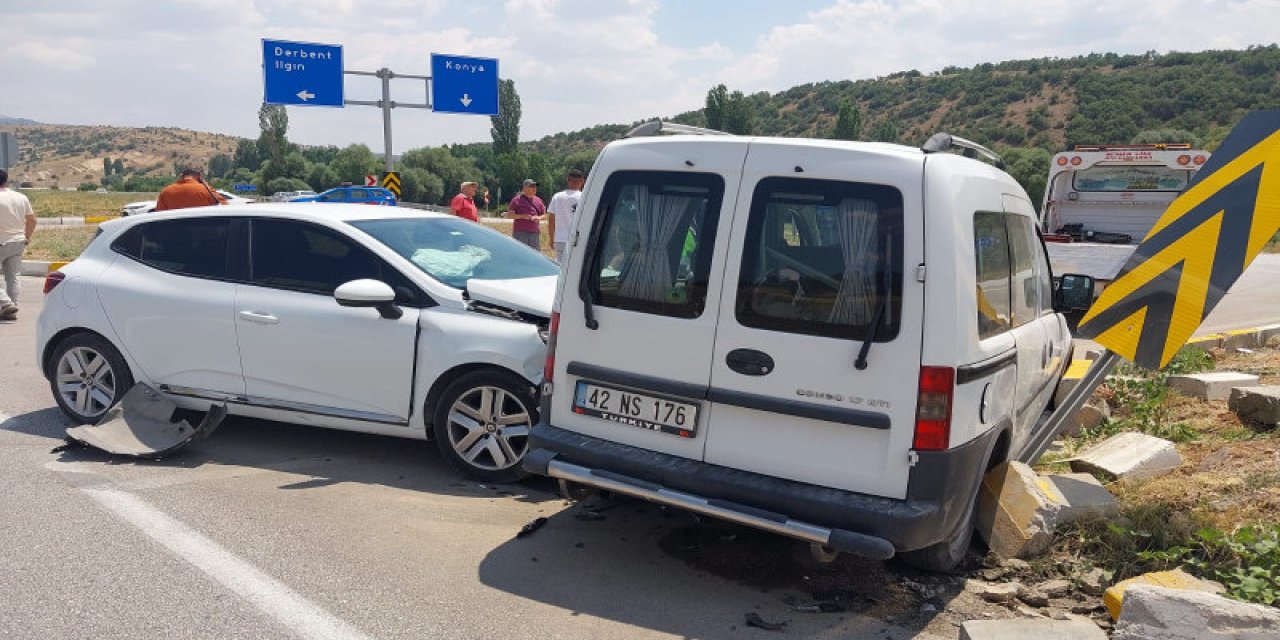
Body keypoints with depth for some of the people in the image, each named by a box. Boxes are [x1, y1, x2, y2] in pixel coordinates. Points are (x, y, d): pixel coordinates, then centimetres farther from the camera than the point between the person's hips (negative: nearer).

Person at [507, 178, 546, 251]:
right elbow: (509, 214, -3)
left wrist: (538, 217, -5)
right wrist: (522, 216, -15)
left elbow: (544, 215, 19)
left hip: (534, 233, 4)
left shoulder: (538, 200, 14)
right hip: (520, 233, -4)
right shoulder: (517, 200, 1)